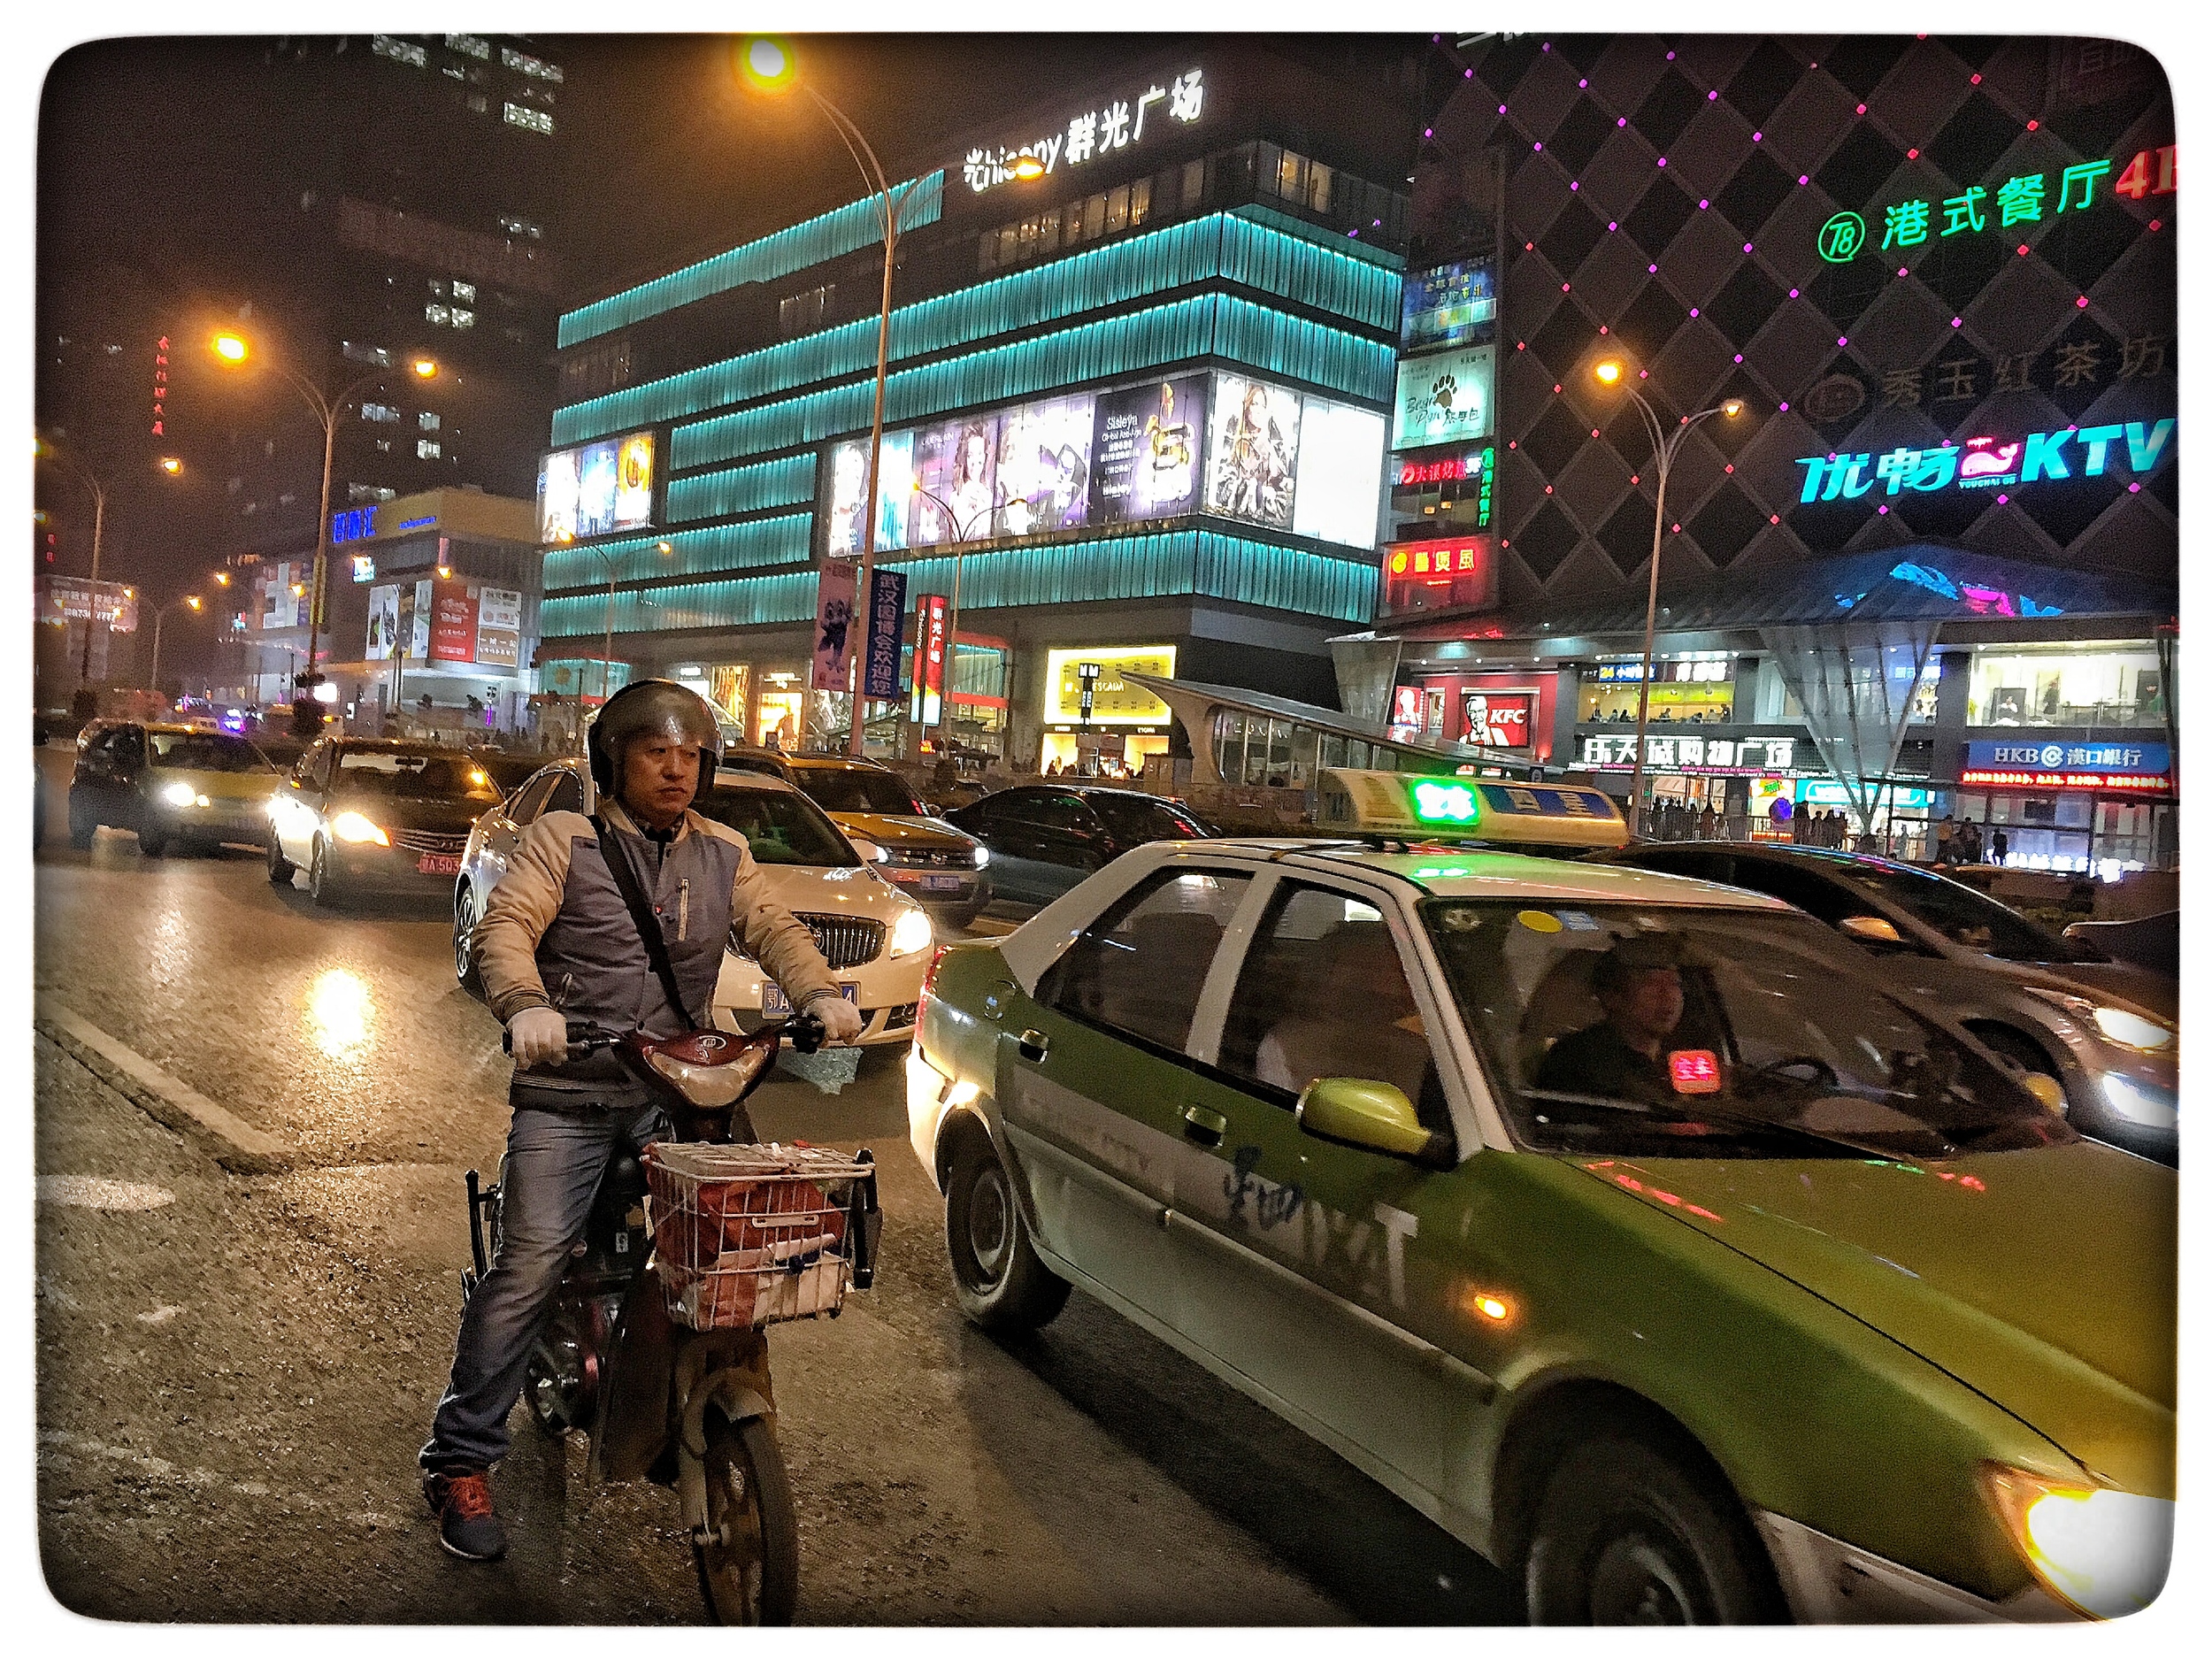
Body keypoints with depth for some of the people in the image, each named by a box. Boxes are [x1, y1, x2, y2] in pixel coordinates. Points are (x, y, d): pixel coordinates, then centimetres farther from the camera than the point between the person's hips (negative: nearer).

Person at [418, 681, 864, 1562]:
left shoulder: (723, 854, 14)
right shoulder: (564, 839, 1)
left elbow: (773, 930, 8)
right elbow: (503, 927, -10)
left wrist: (821, 994, -12)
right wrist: (526, 1004, -30)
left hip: (675, 1092, 4)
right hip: (567, 1093, -4)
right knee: (529, 1265, -10)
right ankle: (461, 1461, 2)